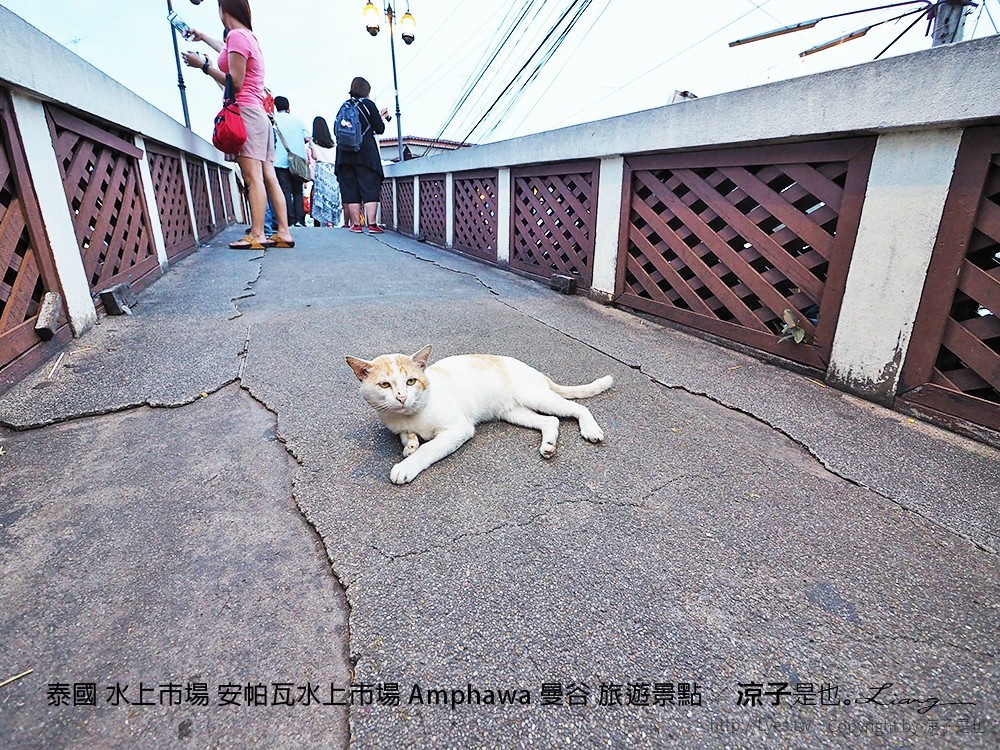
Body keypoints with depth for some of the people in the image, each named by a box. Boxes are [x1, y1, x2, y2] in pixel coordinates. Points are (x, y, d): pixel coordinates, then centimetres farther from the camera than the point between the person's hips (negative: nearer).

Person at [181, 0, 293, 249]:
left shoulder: (236, 35, -4)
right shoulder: (248, 36, 24)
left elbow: (235, 83, -11)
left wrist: (204, 65, -2)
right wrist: (203, 37, 59)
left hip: (245, 112, -9)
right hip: (259, 114, 9)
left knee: (253, 177, -16)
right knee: (268, 177, 1)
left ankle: (257, 235, -20)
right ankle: (284, 233, -3)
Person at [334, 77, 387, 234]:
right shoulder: (368, 104, 1)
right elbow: (380, 129, 1)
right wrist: (381, 117, 21)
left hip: (345, 154, 4)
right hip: (366, 153, -4)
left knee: (350, 189, 6)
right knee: (370, 188, -3)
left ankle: (356, 224, 5)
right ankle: (372, 224, -10)